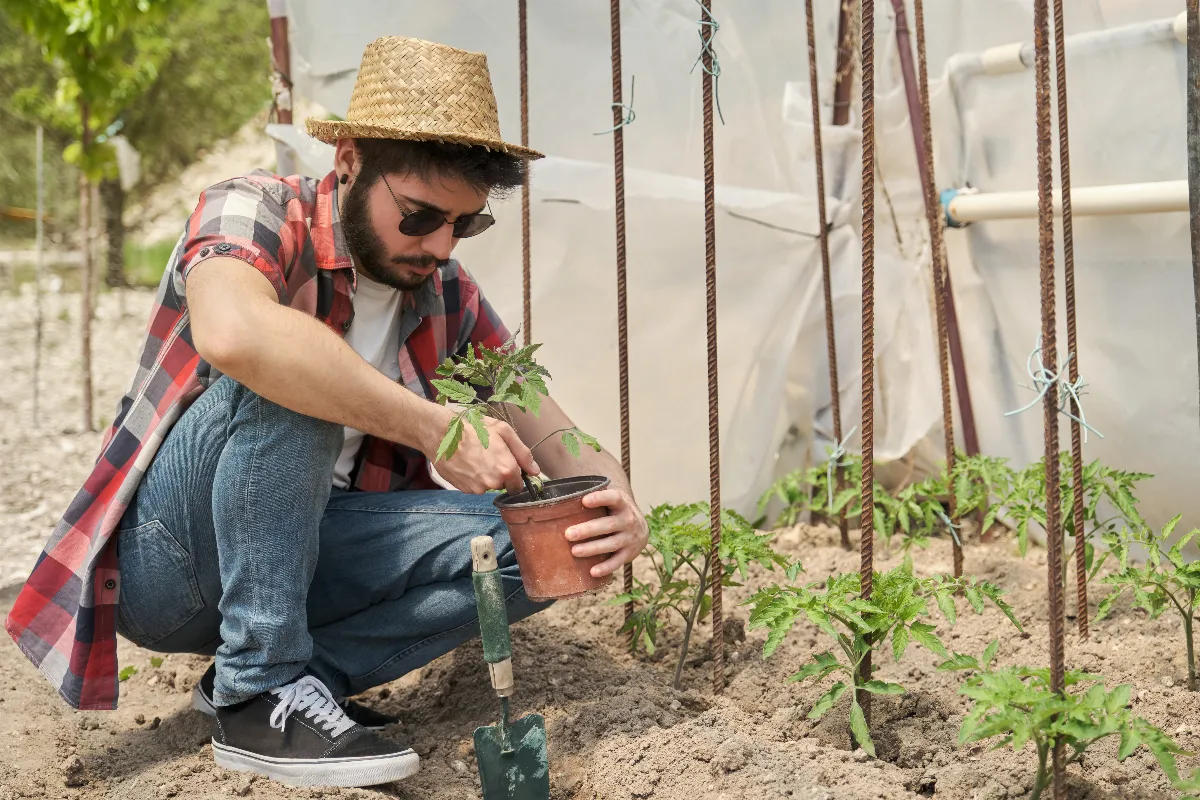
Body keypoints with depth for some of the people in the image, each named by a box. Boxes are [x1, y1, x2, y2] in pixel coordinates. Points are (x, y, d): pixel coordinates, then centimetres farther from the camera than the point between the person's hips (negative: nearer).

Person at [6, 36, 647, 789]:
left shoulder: (448, 296, 1)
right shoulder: (256, 212, -16)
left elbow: (553, 441, 0)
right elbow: (232, 332, -41)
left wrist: (613, 496, -24)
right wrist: (430, 425, -38)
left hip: (297, 559, 5)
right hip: (161, 558, -5)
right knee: (281, 376, -32)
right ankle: (261, 689, -25)